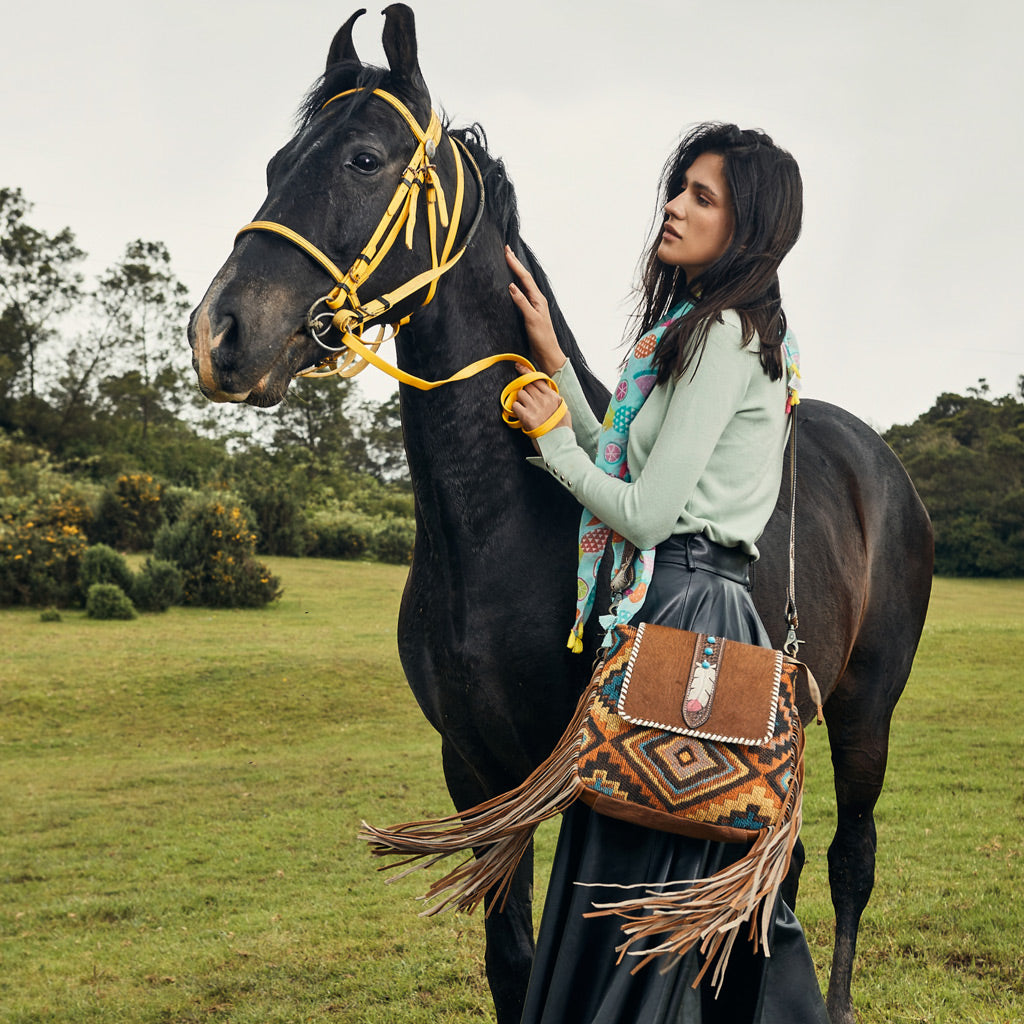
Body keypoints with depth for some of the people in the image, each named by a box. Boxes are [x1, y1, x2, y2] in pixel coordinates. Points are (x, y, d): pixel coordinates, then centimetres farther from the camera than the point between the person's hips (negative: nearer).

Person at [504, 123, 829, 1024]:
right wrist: (555, 362, 10)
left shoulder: (724, 334, -13)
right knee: (722, 871, 16)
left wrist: (552, 436, -2)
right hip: (690, 604, 10)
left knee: (630, 870, -3)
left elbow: (646, 511, -17)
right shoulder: (702, 328, 18)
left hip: (680, 610, -10)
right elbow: (623, 467, 15)